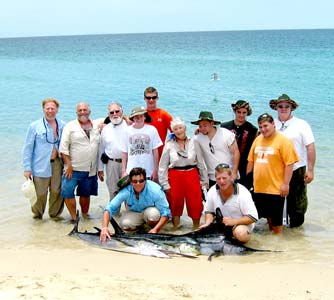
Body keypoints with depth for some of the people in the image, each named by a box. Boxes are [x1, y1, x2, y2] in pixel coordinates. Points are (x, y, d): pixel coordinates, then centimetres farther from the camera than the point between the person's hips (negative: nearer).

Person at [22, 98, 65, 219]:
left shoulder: (62, 126, 5)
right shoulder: (35, 126, -2)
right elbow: (27, 148, 0)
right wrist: (27, 168, -4)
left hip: (57, 164, 3)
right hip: (41, 166, -2)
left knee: (57, 191, 6)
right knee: (40, 193, 1)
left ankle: (54, 214, 26)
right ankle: (37, 214, 23)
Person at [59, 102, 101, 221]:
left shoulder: (96, 125, 10)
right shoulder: (70, 126, 0)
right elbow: (63, 147, -5)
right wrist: (68, 165, -12)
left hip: (91, 170, 3)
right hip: (73, 169, -3)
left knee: (86, 194, 13)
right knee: (67, 191, -12)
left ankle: (85, 215, 27)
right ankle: (74, 217, 0)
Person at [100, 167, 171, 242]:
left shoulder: (155, 190, -32)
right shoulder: (126, 191, -27)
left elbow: (166, 213, -27)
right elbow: (109, 208, -27)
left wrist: (156, 229, -39)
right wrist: (104, 228, -41)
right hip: (134, 213, 2)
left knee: (152, 213, -37)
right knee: (124, 224, -28)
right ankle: (140, 228, 7)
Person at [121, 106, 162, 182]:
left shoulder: (151, 129, 0)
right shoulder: (127, 131, 3)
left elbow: (155, 152, 3)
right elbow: (124, 153, 7)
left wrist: (155, 171, 1)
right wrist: (123, 171, 5)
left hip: (149, 173, 0)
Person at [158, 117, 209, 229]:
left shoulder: (193, 143, 3)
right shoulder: (169, 145, 0)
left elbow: (200, 162, 7)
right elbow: (162, 166, 1)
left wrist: (205, 180, 6)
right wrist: (165, 184, -2)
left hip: (192, 176, 1)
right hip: (175, 177, -1)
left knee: (195, 203, 3)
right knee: (175, 203, 8)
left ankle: (196, 228, 19)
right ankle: (175, 228, 22)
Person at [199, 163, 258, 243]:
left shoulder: (242, 193, -21)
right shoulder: (212, 191, -7)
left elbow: (253, 217, -21)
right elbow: (209, 211, 8)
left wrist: (233, 221, -29)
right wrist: (207, 223, -13)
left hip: (240, 224, -5)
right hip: (221, 223, 5)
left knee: (240, 233, -38)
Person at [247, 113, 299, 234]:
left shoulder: (283, 141, -10)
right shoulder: (258, 140, 10)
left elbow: (289, 164, -14)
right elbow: (251, 161, 16)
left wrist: (285, 184, -17)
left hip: (276, 189, -6)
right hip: (258, 188, 6)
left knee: (276, 219, 3)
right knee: (267, 215, 17)